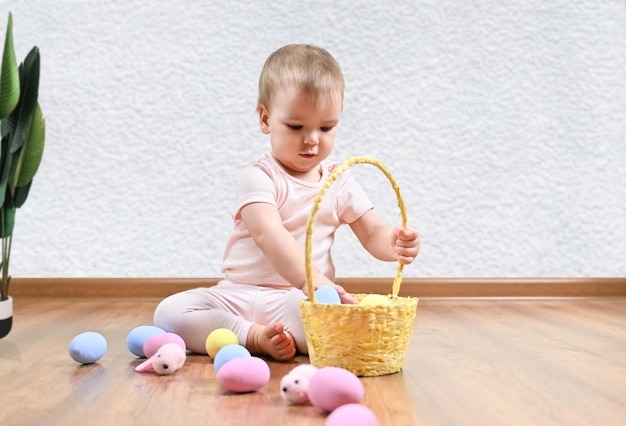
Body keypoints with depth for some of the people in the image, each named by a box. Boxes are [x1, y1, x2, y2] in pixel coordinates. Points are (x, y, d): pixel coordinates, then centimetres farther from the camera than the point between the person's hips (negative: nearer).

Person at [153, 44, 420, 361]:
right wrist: (309, 279, -44)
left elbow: (372, 233, 8)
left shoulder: (339, 182, 8)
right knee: (170, 312, -24)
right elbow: (268, 234, -28)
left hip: (299, 301, 2)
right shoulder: (258, 177, -10)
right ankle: (257, 337, -27)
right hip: (239, 296, -1)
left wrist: (395, 243, -18)